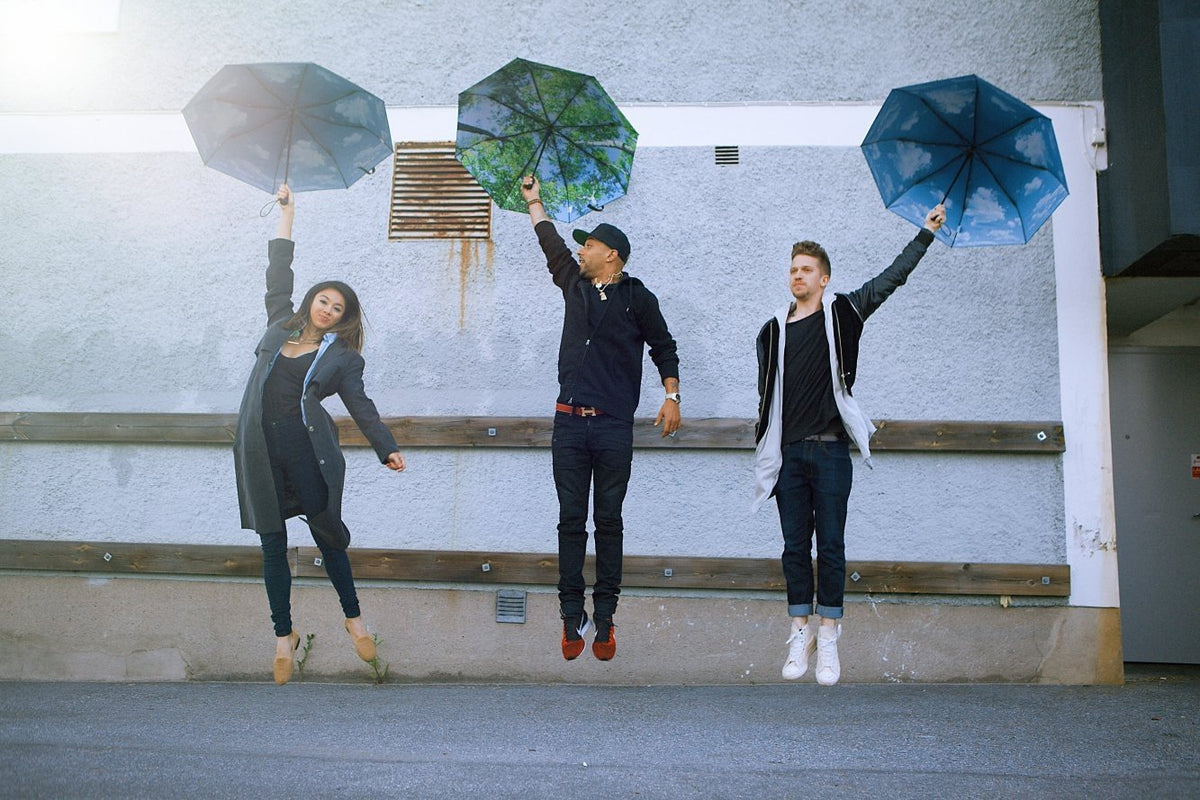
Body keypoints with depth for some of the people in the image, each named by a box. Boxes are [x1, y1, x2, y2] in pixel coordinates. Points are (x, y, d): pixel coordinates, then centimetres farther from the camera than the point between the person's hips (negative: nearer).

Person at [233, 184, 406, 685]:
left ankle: (354, 618, 21)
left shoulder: (342, 356, 5)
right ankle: (284, 636, 16)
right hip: (260, 448, 3)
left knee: (325, 532, 1)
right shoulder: (281, 324, 13)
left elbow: (360, 405, 0)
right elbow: (278, 271, 21)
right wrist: (287, 212, 24)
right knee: (273, 544, 6)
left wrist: (387, 448, -12)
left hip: (306, 447, -3)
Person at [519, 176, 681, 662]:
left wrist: (672, 397, -1)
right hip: (570, 424, 3)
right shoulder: (574, 284, 15)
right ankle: (572, 616, 7)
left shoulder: (638, 298, 6)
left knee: (609, 522, 1)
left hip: (615, 427, -3)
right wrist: (533, 201, 43)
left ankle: (604, 619, 8)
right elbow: (551, 243, 31)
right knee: (571, 521, 2)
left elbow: (664, 349, 11)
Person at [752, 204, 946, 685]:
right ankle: (801, 633, 14)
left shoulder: (842, 314, 7)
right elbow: (767, 395, 14)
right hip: (789, 453, 2)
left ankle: (828, 637, 9)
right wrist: (764, 451, 12)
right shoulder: (774, 331, 12)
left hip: (831, 451, -2)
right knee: (795, 546, 5)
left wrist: (925, 234, 4)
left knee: (831, 546, 1)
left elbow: (891, 278, 7)